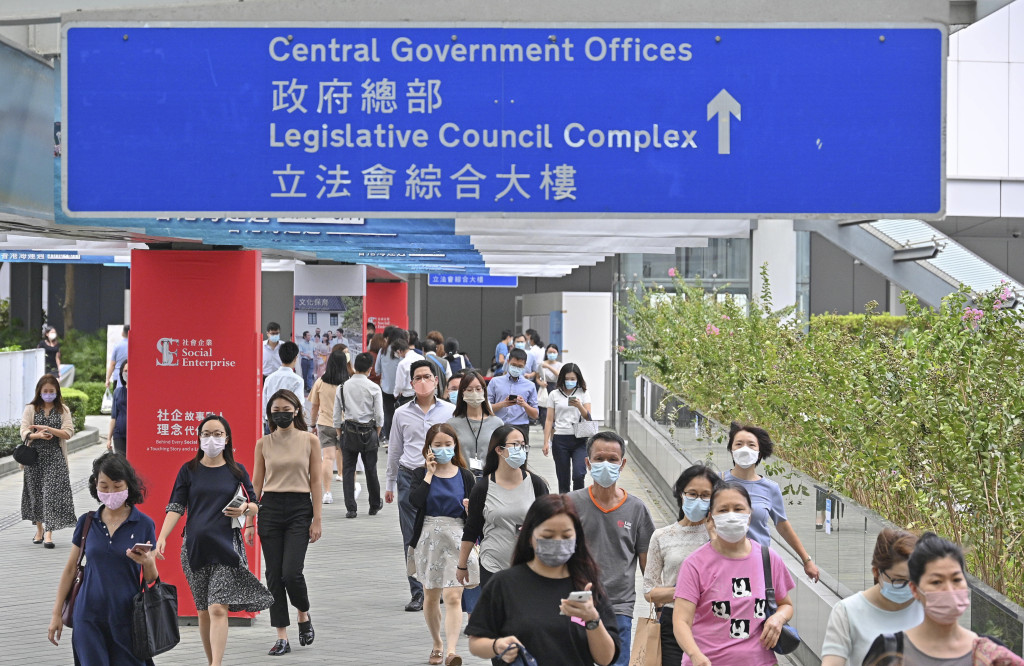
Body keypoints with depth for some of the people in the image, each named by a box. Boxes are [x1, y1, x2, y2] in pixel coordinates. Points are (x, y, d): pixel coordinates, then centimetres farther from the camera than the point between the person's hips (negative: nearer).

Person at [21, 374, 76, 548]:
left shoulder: (63, 410, 6)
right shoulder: (31, 409, 7)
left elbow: (68, 433, -5)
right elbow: (24, 433, -2)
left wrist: (47, 428, -16)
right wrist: (37, 435, -22)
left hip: (55, 457, -2)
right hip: (35, 455, 2)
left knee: (52, 492, -11)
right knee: (35, 492, 8)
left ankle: (48, 534, -15)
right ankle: (39, 529, 25)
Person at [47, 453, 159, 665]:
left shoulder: (143, 524, -3)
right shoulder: (87, 522, 3)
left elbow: (151, 579, 0)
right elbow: (70, 570, 11)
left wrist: (147, 562, -22)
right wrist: (56, 613, 10)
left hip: (126, 616, -1)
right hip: (89, 616, 1)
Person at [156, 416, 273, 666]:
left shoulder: (236, 471, 6)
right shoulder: (189, 470, 6)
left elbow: (255, 505, 11)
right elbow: (175, 507, 2)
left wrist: (245, 509, -13)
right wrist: (162, 538, -11)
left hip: (227, 547, -2)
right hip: (195, 547, 2)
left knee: (218, 609, -14)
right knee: (203, 611, 9)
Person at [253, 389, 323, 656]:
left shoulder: (309, 441, 1)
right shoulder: (263, 443, 5)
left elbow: (315, 482, 1)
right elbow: (256, 483, 8)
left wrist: (317, 519, -5)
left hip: (299, 509, -2)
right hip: (270, 508, 2)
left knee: (291, 572, -12)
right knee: (274, 574, 1)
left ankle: (304, 615, 19)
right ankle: (282, 637, 8)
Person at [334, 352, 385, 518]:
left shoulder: (343, 387, 1)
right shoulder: (374, 388, -6)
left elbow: (337, 415, 3)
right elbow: (379, 416, -5)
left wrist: (340, 435, 13)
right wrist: (377, 435, 8)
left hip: (348, 431, 1)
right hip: (368, 431, -1)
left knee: (348, 470, 5)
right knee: (371, 470, 11)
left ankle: (350, 509, 0)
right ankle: (375, 506, 26)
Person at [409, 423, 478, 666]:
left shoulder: (465, 476, 3)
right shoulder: (421, 474, 3)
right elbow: (415, 500, -18)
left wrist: (470, 508, -15)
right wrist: (430, 473, -13)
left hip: (456, 539, -2)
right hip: (429, 539, 2)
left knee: (453, 597, -13)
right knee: (431, 597, 14)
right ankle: (437, 643, 34)